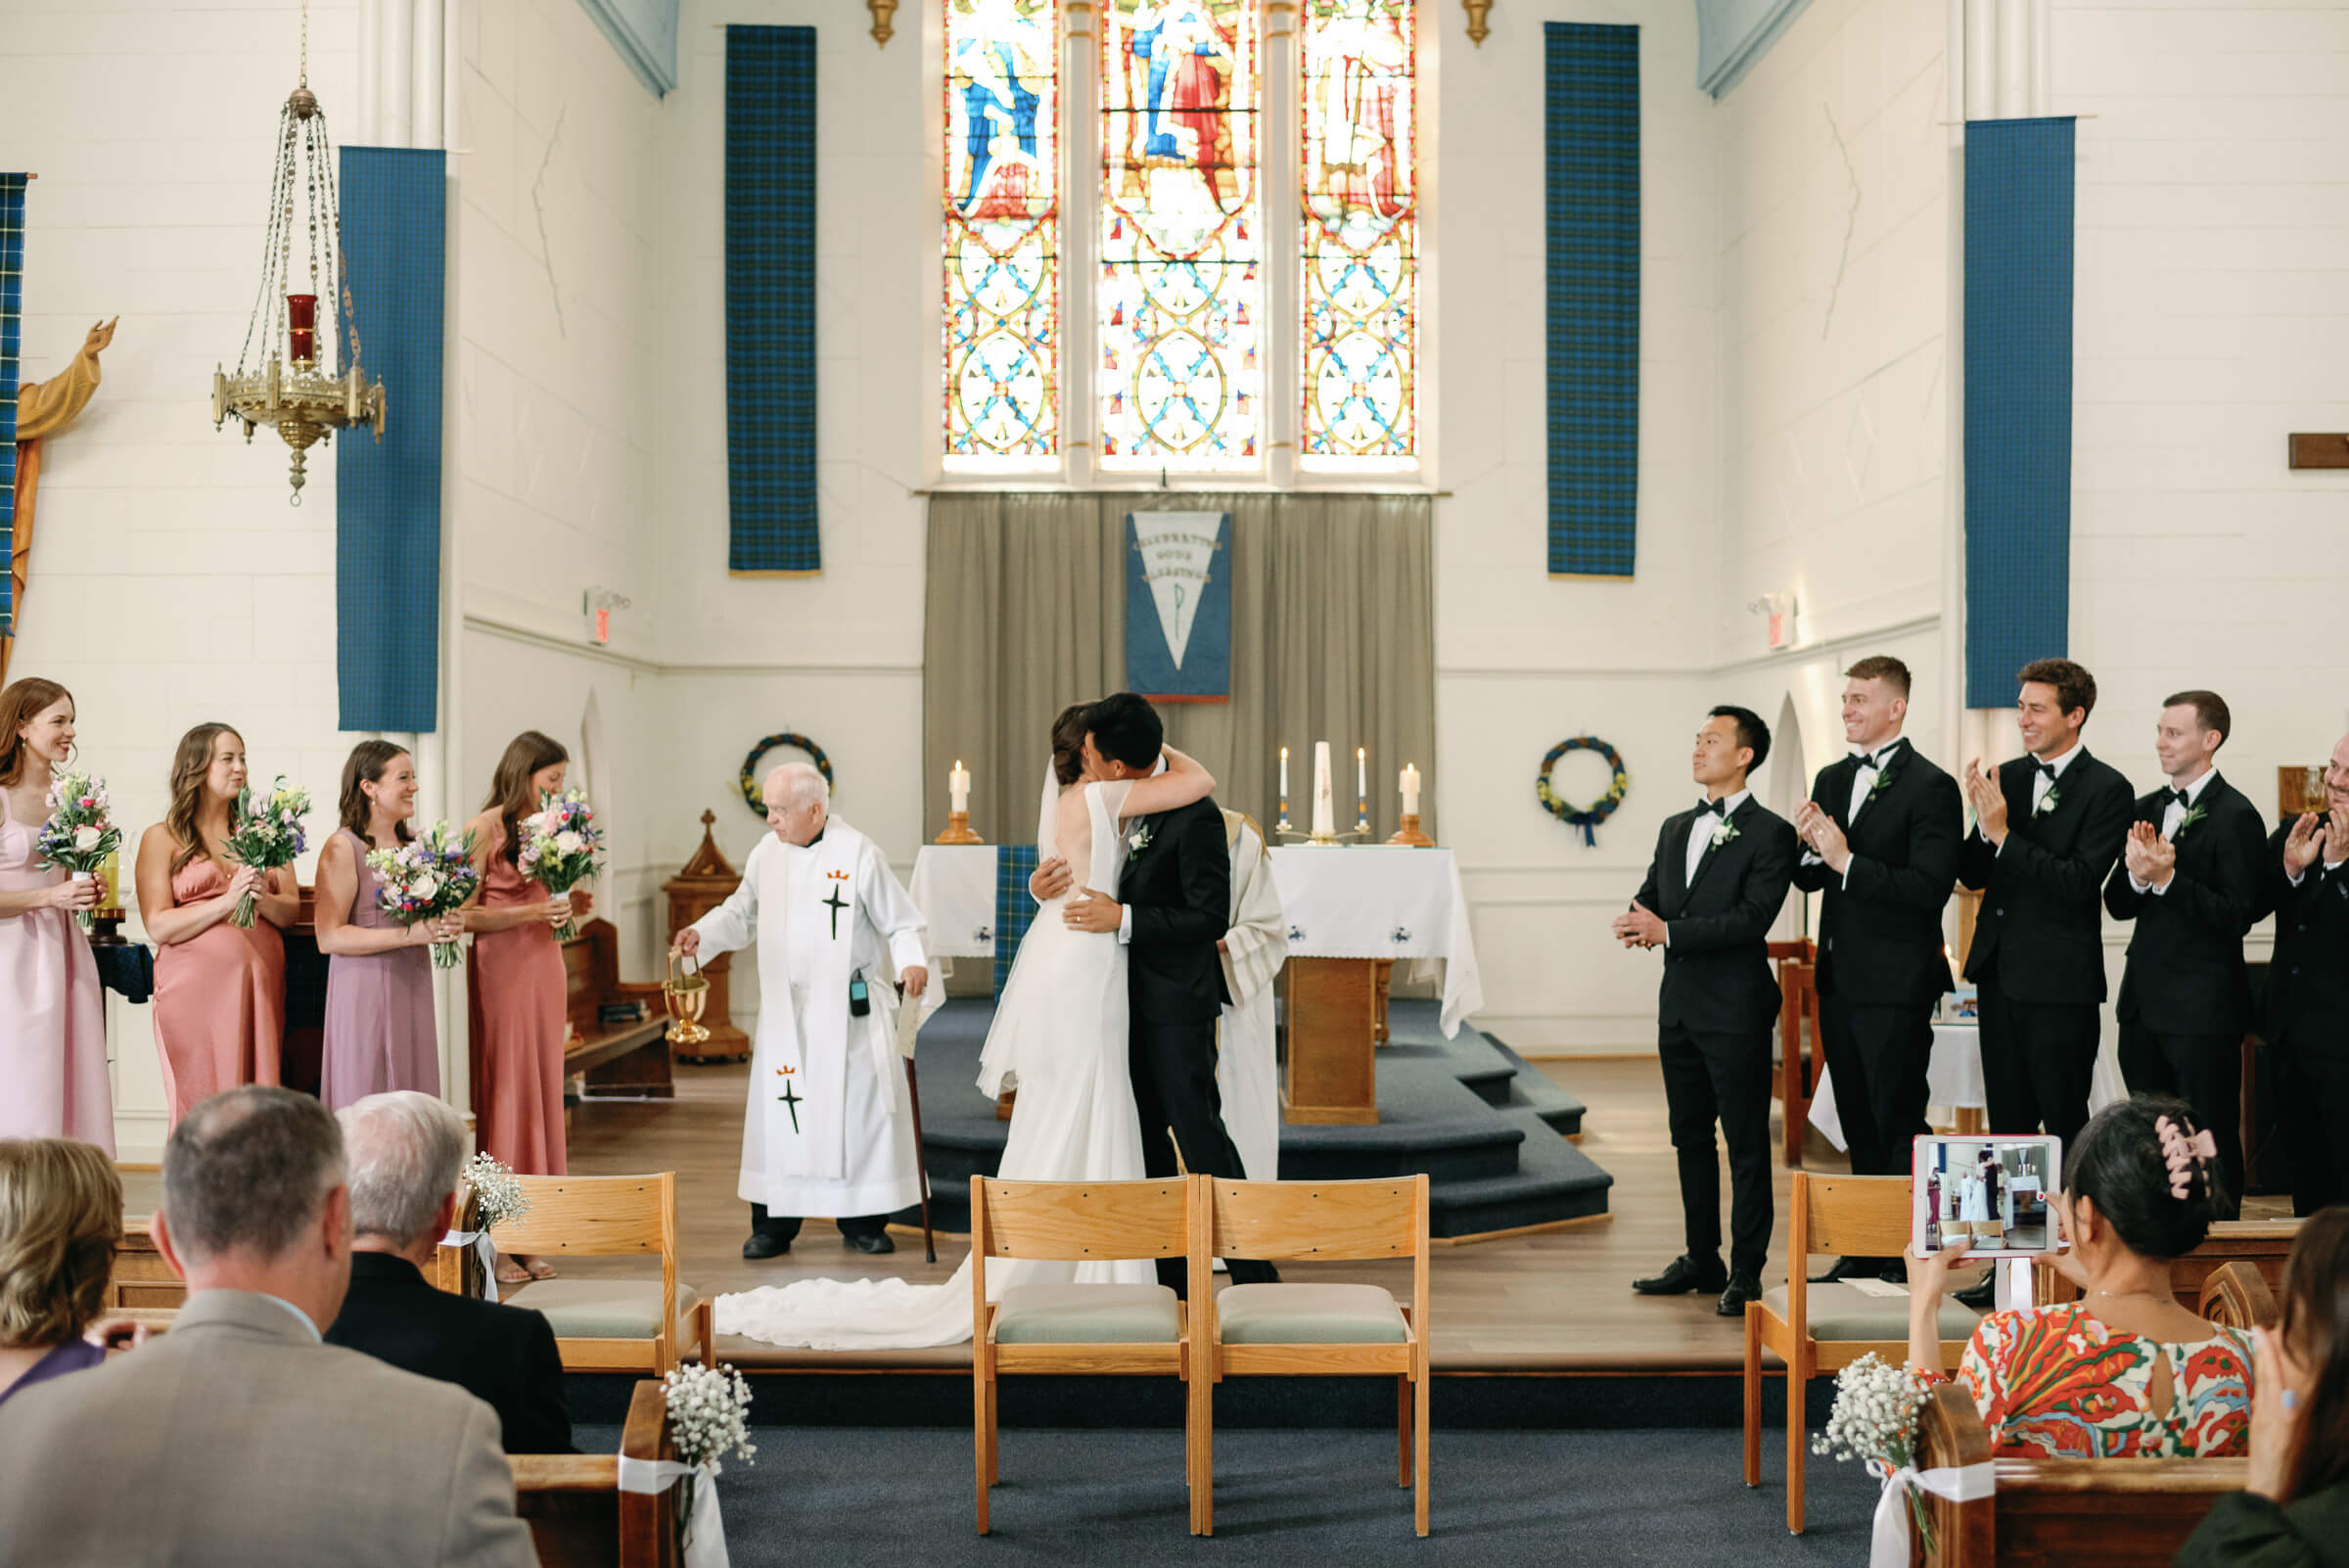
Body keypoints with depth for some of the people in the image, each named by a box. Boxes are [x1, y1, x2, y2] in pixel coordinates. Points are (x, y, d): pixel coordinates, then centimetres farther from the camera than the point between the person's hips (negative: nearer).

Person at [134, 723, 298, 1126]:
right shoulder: (161, 838, 4)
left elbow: (292, 910, 10)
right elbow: (158, 926, -5)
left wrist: (262, 898, -11)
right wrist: (227, 901, -15)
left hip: (260, 983, 3)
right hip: (196, 986, -3)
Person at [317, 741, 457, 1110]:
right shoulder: (343, 848, -8)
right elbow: (328, 937, -15)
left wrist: (447, 925, 2)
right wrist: (410, 934, -20)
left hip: (413, 991, 6)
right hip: (364, 994, -6)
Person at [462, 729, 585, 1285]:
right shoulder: (484, 829, -7)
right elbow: (464, 915, -10)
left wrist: (567, 906, 3)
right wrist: (531, 912, -18)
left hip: (544, 967, 7)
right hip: (501, 969, -7)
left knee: (541, 1093, 6)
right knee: (502, 1093, -4)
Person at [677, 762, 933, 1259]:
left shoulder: (858, 853, -8)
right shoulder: (767, 852, 6)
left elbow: (900, 922, -6)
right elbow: (741, 913, 13)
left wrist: (911, 961, -24)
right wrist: (701, 935, -5)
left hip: (849, 1008, -3)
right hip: (785, 1008, 4)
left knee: (858, 1107, 1)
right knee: (778, 1109, 3)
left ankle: (861, 1222, 14)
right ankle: (774, 1223, 13)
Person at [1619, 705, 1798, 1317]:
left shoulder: (1770, 834, -7)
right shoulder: (1676, 828, 15)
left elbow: (1753, 917, -17)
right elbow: (1649, 896, 15)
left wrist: (1669, 931, -20)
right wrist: (1636, 922, -10)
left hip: (1735, 1011, -7)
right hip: (1680, 1006, 8)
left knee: (1746, 1144, -1)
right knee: (1690, 1138, 15)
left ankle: (1746, 1273, 6)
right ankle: (1701, 1259, 26)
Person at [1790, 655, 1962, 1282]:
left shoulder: (1931, 787, -11)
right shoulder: (1831, 780, 12)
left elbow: (1930, 888, -19)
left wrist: (1846, 861, -21)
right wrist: (1811, 848, -7)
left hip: (1896, 983, -8)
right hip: (1839, 978, 8)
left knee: (1899, 1125, -2)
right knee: (1858, 1127, 15)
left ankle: (1907, 1259, 7)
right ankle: (1866, 1253, 24)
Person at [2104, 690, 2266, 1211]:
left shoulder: (2235, 816, -10)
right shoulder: (2148, 809, 12)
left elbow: (2237, 916, -16)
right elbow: (2118, 905, 9)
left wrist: (2167, 879, -24)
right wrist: (2135, 874, -11)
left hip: (2202, 1008, -7)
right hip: (2146, 1002, 7)